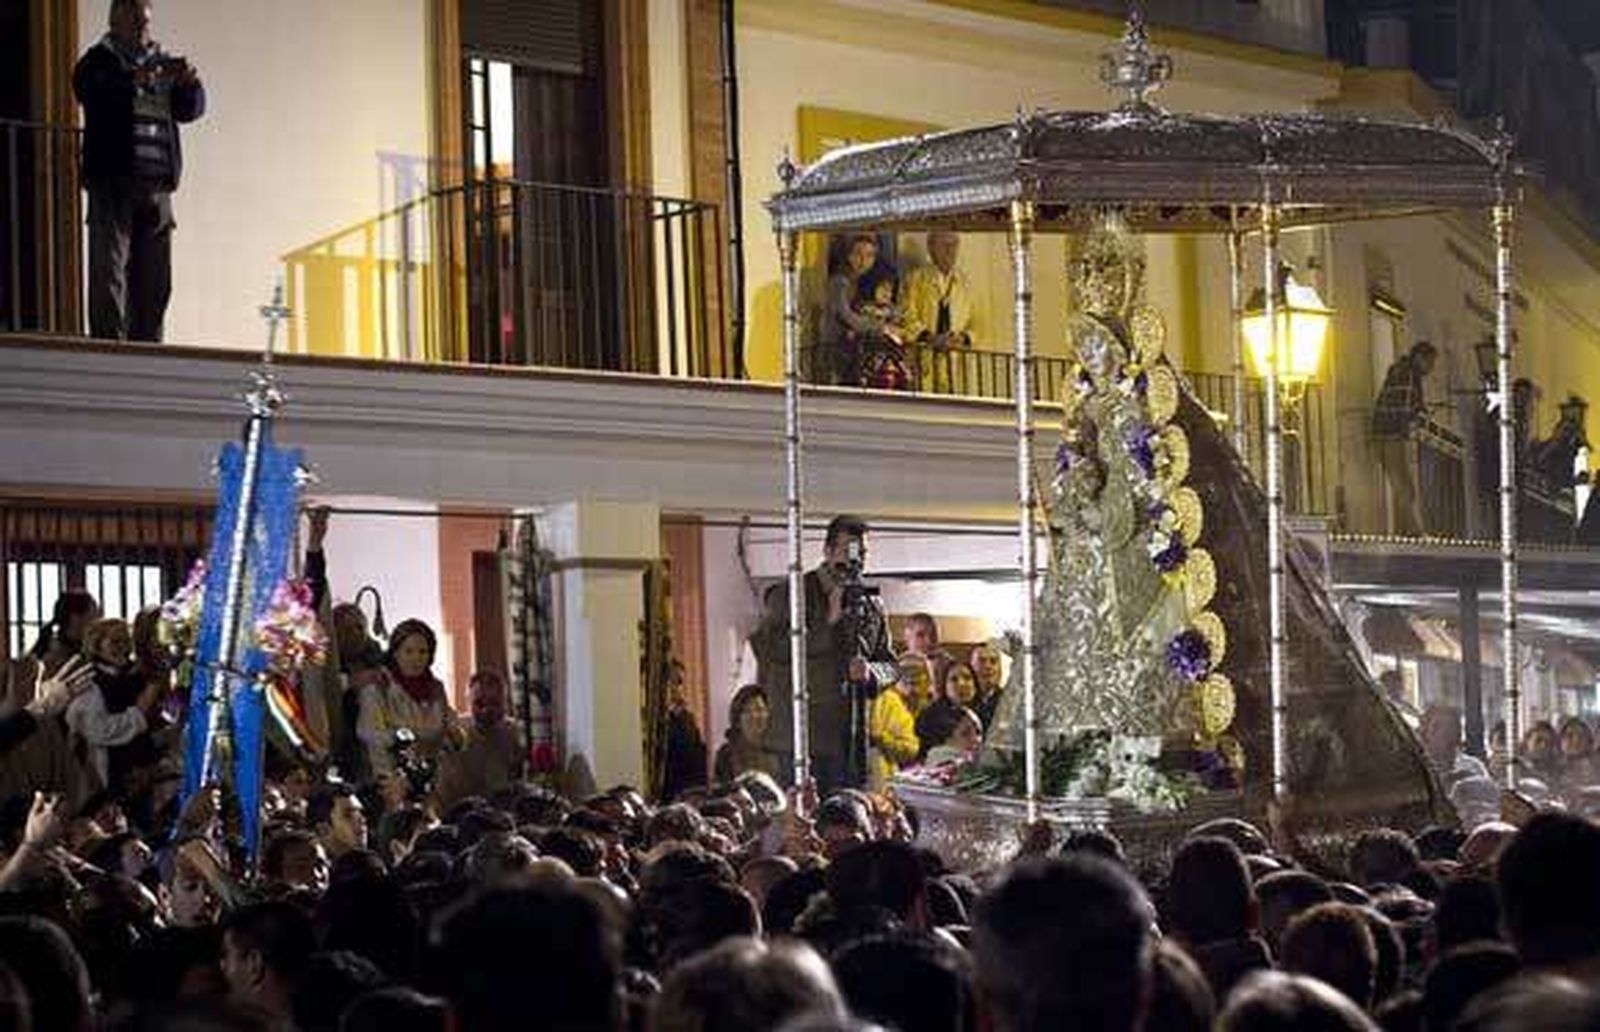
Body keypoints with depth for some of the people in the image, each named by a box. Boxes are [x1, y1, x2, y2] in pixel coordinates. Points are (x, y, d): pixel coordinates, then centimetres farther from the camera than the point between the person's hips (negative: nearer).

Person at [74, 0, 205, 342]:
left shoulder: (163, 63, 18)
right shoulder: (99, 61, 4)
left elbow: (190, 109, 11)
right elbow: (90, 91, -16)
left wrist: (189, 84, -11)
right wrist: (135, 80, -31)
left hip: (157, 187, 5)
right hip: (113, 184, -5)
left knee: (154, 281, 5)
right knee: (109, 272, -8)